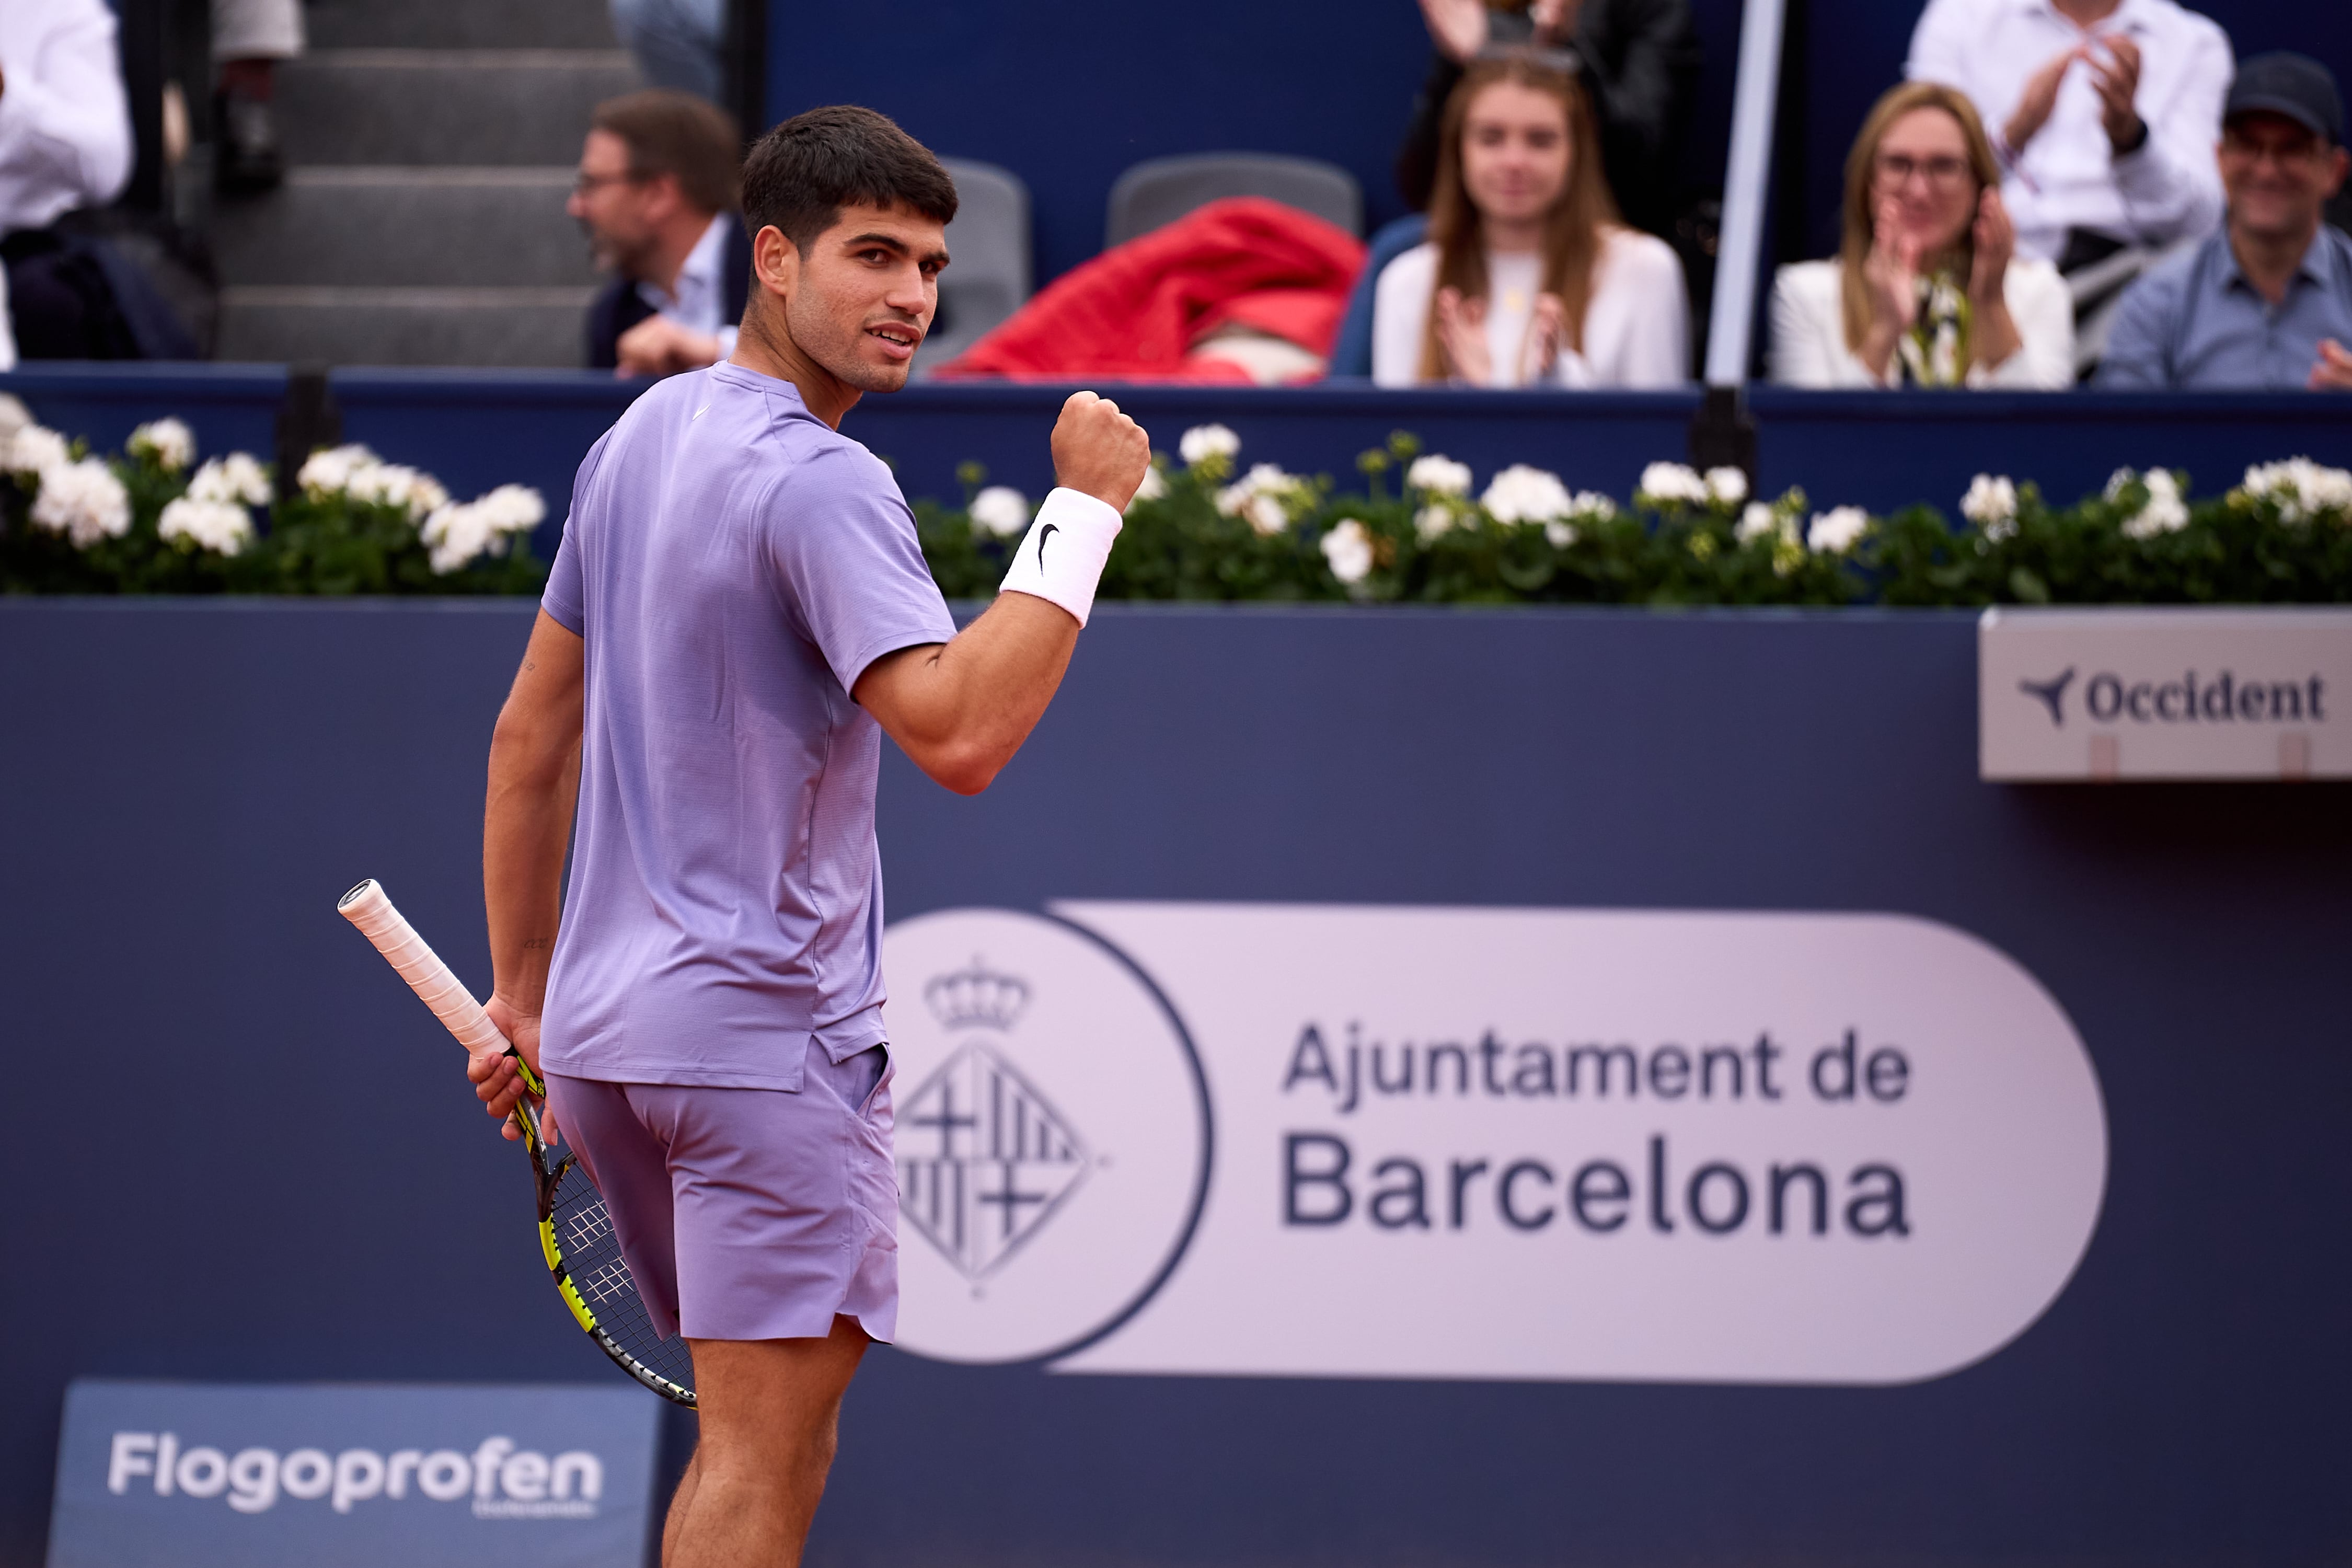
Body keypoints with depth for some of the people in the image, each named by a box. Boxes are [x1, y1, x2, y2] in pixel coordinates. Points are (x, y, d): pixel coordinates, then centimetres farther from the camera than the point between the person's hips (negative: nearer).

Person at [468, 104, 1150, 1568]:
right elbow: (960, 731, -28)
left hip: (603, 1024, 9)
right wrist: (1083, 512, -21)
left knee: (764, 1437, 16)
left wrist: (525, 991, 23)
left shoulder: (643, 437, 13)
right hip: (764, 1030, -9)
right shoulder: (819, 482, -16)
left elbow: (533, 733, 18)